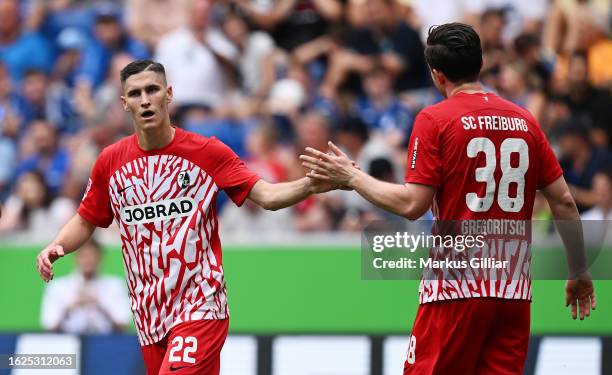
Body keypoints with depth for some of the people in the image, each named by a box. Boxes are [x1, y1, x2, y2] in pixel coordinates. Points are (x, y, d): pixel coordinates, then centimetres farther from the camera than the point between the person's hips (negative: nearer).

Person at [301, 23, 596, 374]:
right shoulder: (525, 120, 8)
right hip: (515, 289, 4)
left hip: (457, 284, -4)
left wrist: (352, 176, 2)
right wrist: (579, 273, 19)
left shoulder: (434, 119, -5)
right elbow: (564, 202, 9)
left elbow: (412, 205, -10)